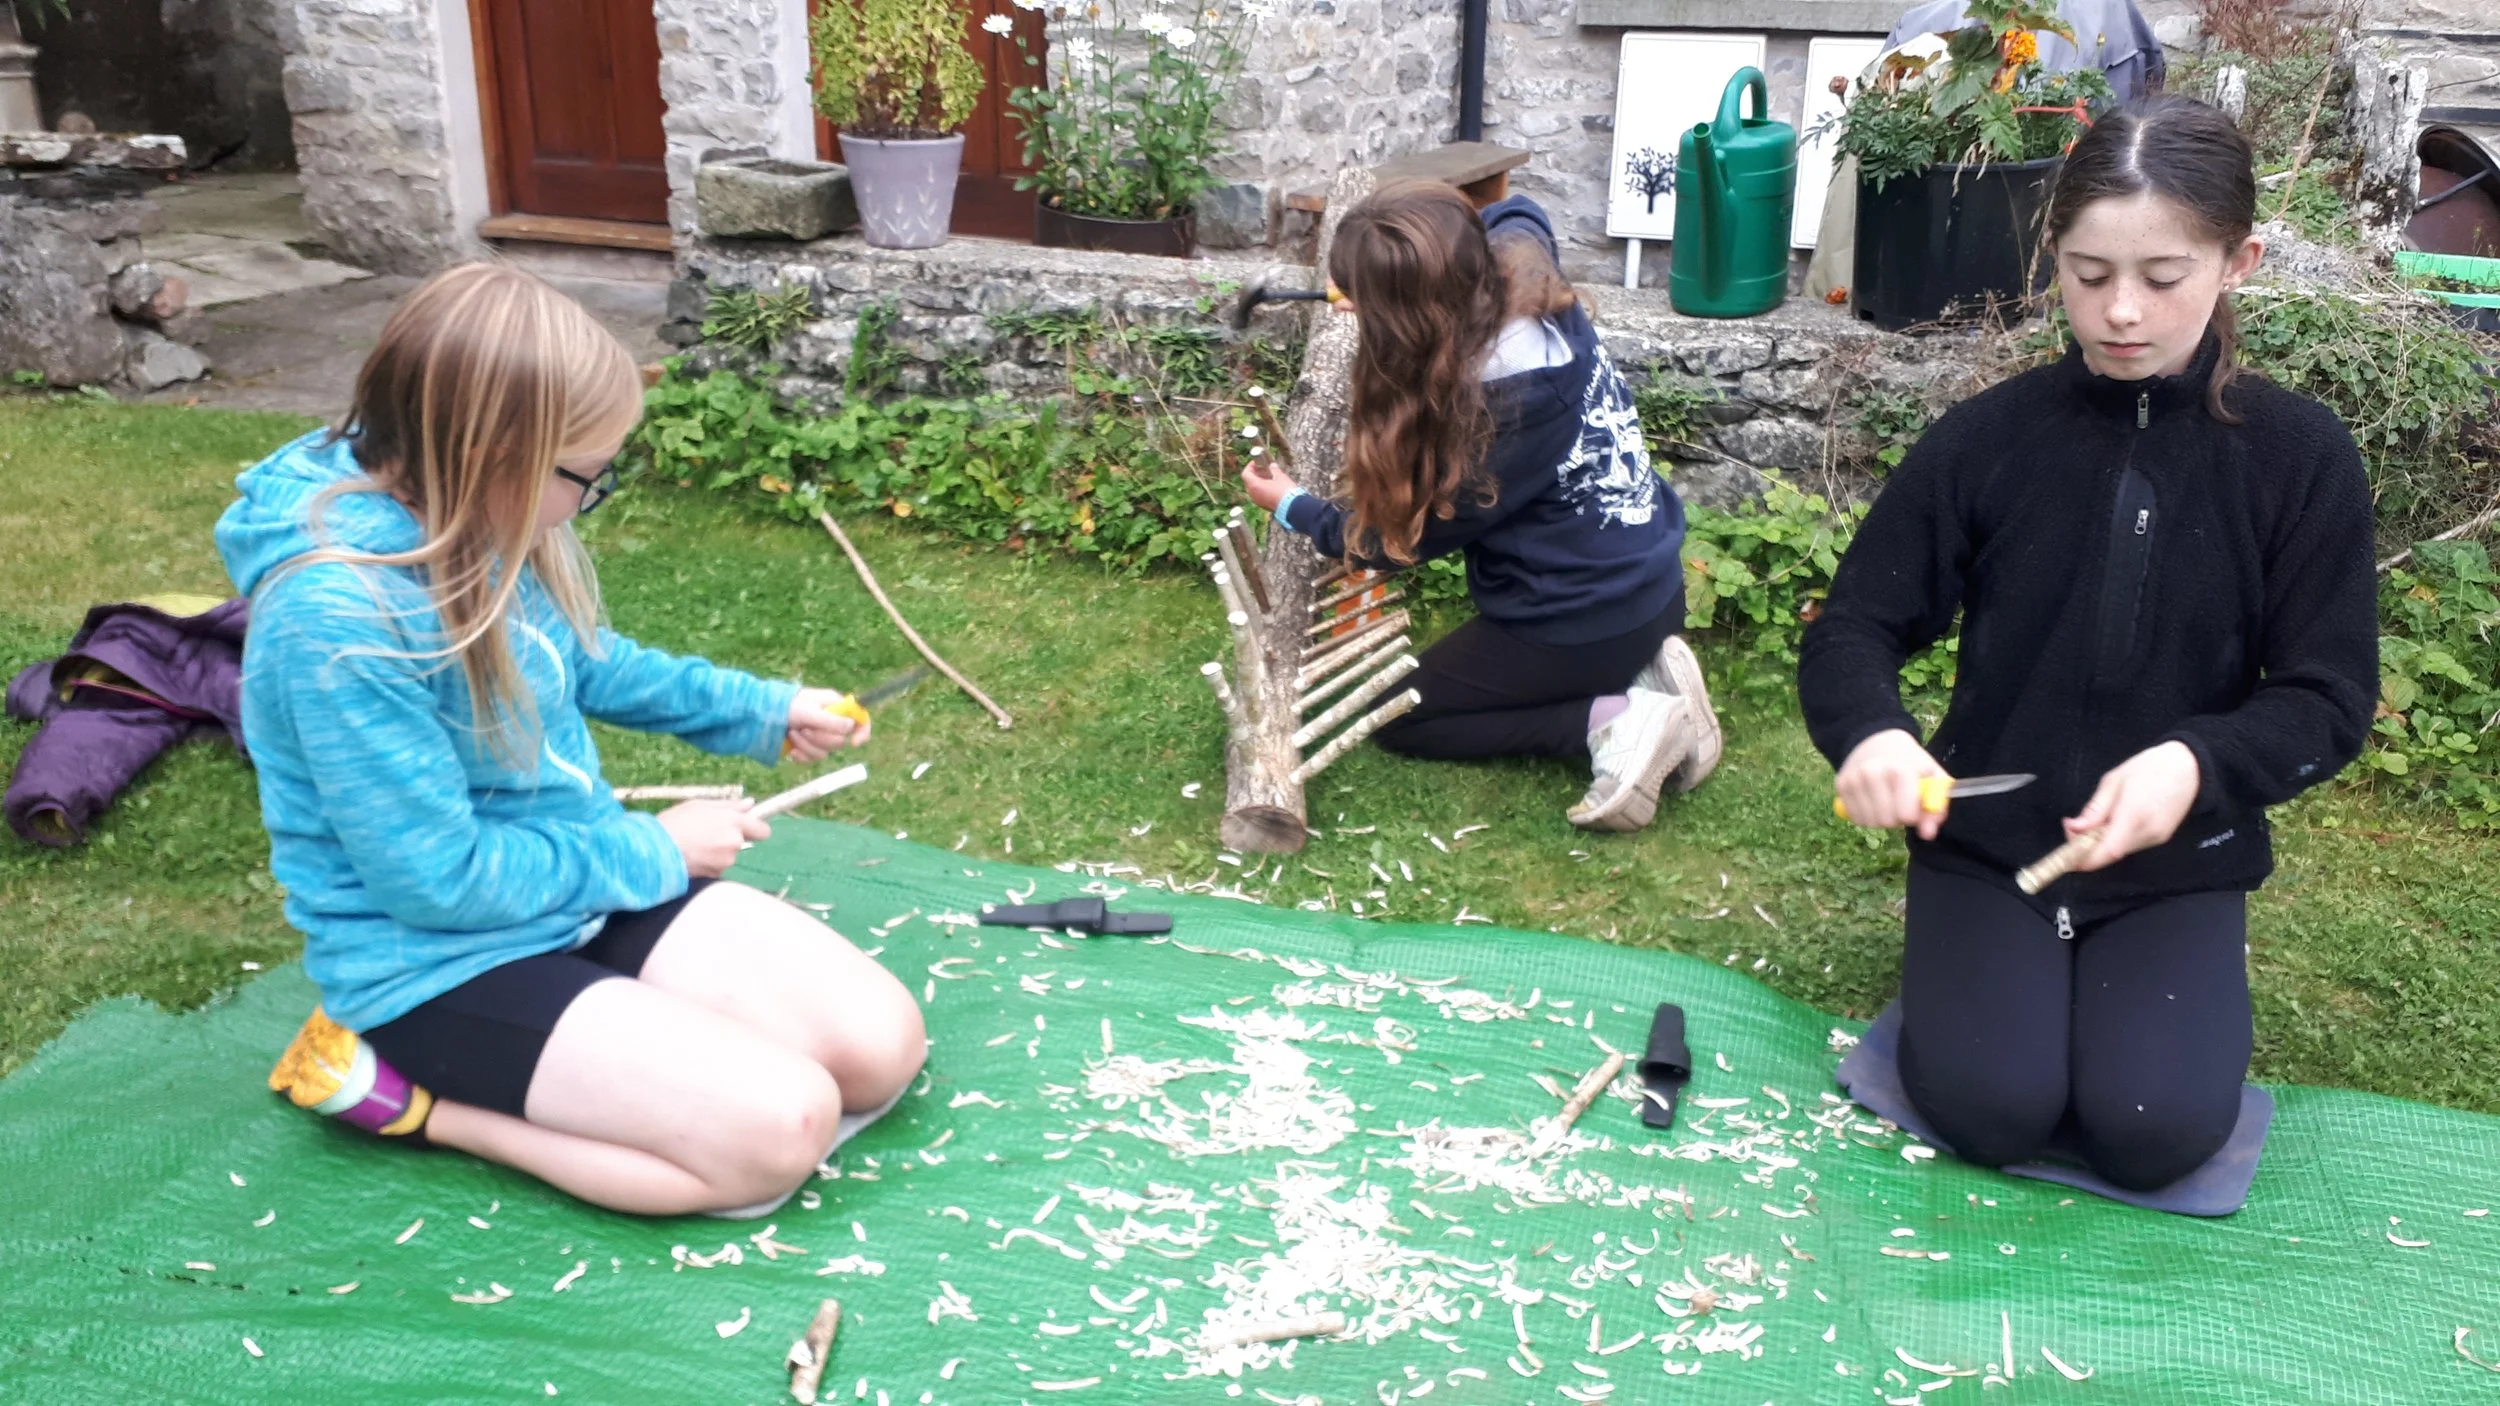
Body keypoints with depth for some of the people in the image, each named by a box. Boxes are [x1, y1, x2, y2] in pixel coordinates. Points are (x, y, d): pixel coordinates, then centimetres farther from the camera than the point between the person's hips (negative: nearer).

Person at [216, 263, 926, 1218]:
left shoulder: (479, 522, -4)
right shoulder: (338, 621, -28)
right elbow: (440, 881, -22)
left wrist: (760, 710, 12)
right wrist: (652, 850, -11)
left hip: (584, 883, 8)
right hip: (444, 961, -8)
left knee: (883, 1045, -3)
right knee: (777, 1130, -21)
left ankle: (553, 1075, 6)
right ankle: (403, 1092, -4)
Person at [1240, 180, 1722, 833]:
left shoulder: (1505, 402, -31)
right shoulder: (1520, 274, -9)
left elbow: (1411, 535, -15)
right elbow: (1514, 213, 19)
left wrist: (1291, 507, 0)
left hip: (1587, 620, -8)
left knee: (1394, 715, 8)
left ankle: (1607, 721, -7)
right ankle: (1642, 674, 11)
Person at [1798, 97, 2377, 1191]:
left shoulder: (2301, 459, -7)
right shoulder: (1989, 437, -7)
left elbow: (2329, 700, -5)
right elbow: (1855, 627, -4)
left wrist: (2196, 765, -25)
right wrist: (1870, 734, -27)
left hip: (2176, 861, 0)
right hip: (1987, 842, 0)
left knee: (2155, 1130, -18)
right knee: (1989, 1106, -18)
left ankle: (2183, 980, 15)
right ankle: (1969, 969, 15)